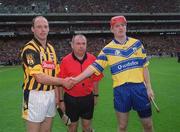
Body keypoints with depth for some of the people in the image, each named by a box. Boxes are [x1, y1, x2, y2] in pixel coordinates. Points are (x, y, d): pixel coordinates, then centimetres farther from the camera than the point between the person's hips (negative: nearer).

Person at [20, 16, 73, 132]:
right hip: (35, 95, -7)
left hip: (51, 94, 7)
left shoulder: (51, 48, 12)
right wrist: (63, 81, -12)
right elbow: (39, 77, -20)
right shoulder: (30, 49, -13)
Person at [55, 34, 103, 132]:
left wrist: (95, 95, 8)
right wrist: (61, 100, -4)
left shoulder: (92, 59, -3)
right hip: (71, 99, -1)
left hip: (88, 98, 2)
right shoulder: (65, 61, -9)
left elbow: (95, 79, 5)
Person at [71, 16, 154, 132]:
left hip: (139, 87, 2)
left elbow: (144, 66, 8)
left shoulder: (137, 43, 5)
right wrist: (77, 79, -15)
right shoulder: (107, 49, -1)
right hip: (120, 90, -1)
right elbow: (94, 67, -5)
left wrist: (149, 87, 6)